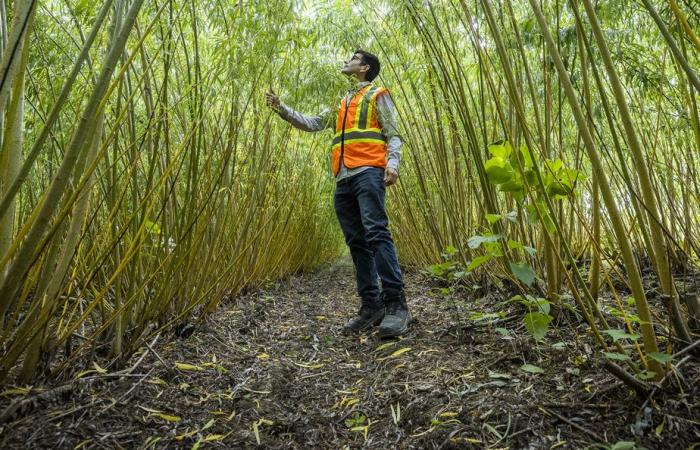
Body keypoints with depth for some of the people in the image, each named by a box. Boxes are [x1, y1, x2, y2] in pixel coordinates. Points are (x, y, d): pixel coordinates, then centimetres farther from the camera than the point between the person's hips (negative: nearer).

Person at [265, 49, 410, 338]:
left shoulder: (376, 95, 11)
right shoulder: (341, 105, 31)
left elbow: (393, 134, 1)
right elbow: (311, 123, 32)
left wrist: (392, 163, -18)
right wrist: (280, 108, 22)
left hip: (368, 172, -7)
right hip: (343, 179, 7)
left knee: (376, 233, -21)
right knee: (356, 242, 1)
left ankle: (396, 304, -23)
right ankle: (371, 305, 3)